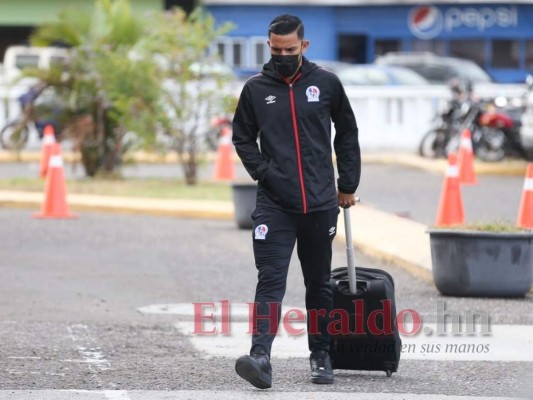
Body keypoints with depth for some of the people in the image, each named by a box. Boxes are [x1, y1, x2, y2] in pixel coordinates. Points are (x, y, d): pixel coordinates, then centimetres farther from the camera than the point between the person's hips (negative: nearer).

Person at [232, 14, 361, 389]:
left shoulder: (326, 83, 3)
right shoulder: (256, 88, 2)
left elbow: (347, 134, 13)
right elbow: (242, 138, 11)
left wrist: (348, 185, 11)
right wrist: (264, 172, -4)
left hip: (320, 203, 1)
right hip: (274, 204, -1)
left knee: (319, 283, 12)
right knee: (270, 281, -13)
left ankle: (321, 357, 23)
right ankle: (260, 357, -24)